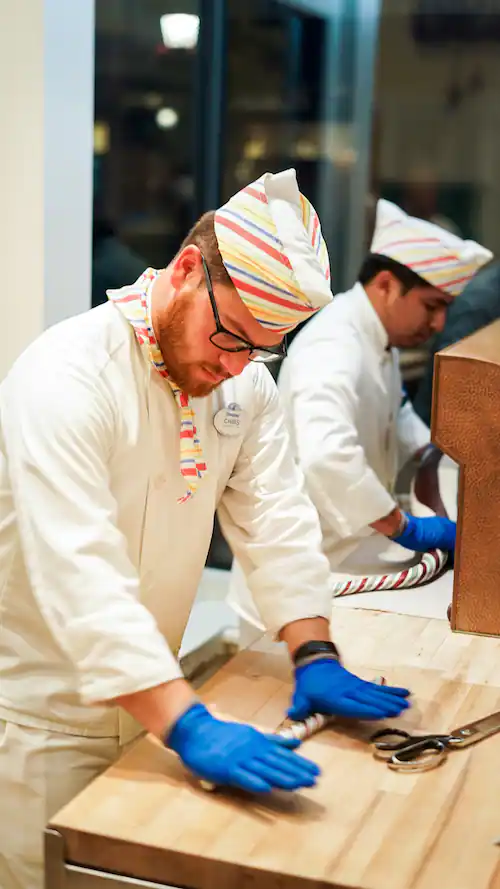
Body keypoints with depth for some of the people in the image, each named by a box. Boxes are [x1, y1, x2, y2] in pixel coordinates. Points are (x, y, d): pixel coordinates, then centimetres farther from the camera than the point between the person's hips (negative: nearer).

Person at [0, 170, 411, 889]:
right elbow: (80, 575, -35)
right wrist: (188, 725, -42)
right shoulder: (66, 377, -26)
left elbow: (277, 519, -1)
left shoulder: (243, 380, 0)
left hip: (144, 704, 7)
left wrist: (315, 655, -15)